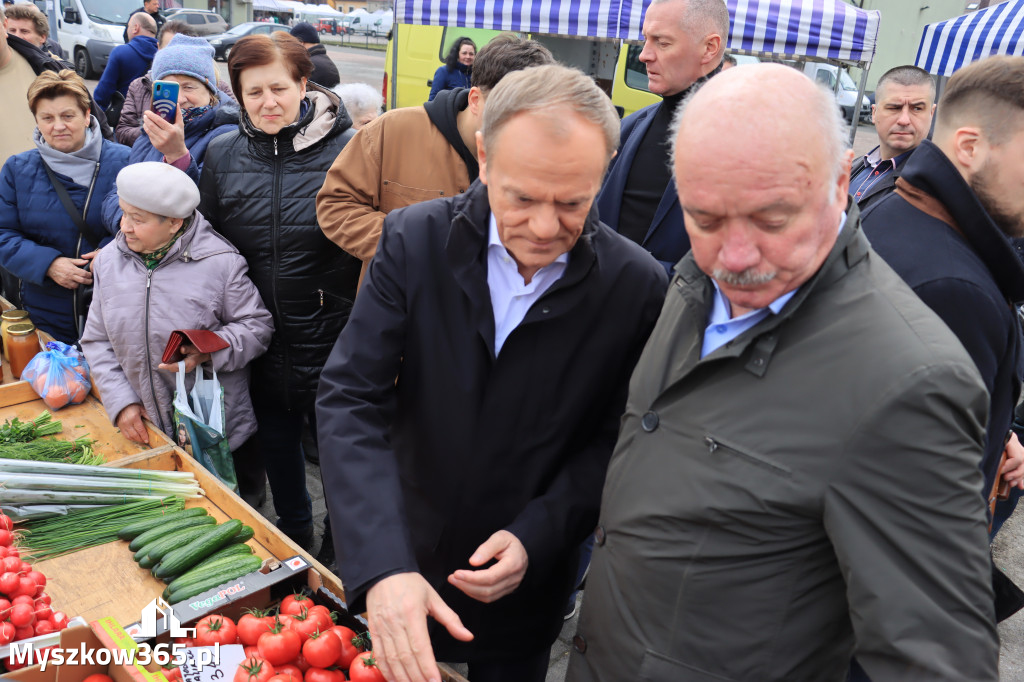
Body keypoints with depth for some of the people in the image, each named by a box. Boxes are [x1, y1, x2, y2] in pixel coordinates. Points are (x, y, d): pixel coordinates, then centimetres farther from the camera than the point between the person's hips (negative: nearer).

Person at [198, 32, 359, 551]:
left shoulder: (345, 149, -12)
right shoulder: (222, 154, 1)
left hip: (333, 336, -4)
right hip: (262, 338, 5)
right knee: (277, 446, 23)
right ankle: (294, 539, 48)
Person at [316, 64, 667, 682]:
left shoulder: (637, 287, -17)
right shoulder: (415, 240, -16)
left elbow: (615, 442, -8)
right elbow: (351, 399, -20)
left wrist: (536, 537, -21)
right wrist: (381, 565, -30)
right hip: (398, 564, 2)